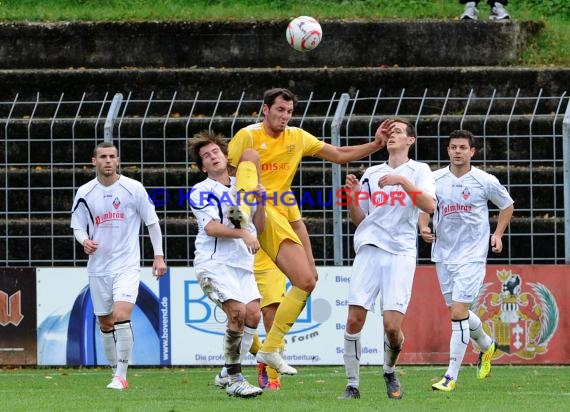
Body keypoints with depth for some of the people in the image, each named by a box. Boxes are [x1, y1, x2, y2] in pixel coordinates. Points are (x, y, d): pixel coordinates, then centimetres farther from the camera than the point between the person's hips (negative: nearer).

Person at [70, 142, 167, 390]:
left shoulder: (133, 188, -3)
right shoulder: (85, 193, 3)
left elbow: (152, 222, 4)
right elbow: (78, 226, 10)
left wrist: (158, 255, 1)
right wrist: (85, 241, -13)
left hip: (127, 265, -4)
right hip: (98, 267, 4)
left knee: (121, 316, -20)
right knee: (105, 323, 8)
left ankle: (121, 376, -17)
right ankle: (116, 373, 24)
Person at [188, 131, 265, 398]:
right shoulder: (202, 191, -1)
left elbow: (258, 227, 14)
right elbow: (211, 227, -14)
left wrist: (260, 202, -1)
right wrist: (242, 233, -22)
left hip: (242, 263, 6)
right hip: (214, 263, -6)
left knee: (253, 314, -7)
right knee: (237, 310, -22)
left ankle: (227, 374, 9)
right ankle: (233, 379, -14)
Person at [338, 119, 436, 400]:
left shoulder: (418, 171, 8)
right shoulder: (371, 174, 19)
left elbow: (429, 206, -9)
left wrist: (402, 181, -19)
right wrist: (352, 197, 1)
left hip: (400, 253, -3)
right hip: (369, 250, 3)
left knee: (392, 325, -12)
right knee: (354, 320, -8)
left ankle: (390, 372, 16)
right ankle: (352, 385, 2)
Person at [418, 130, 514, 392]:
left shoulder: (485, 181, -4)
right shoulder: (435, 179, 1)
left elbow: (507, 205, 13)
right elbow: (423, 206, 14)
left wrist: (498, 234, 3)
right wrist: (424, 228, -6)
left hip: (472, 255, -4)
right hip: (443, 254, 4)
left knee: (458, 313, -14)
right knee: (458, 312, 14)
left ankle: (451, 377, -11)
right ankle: (486, 346, 45)